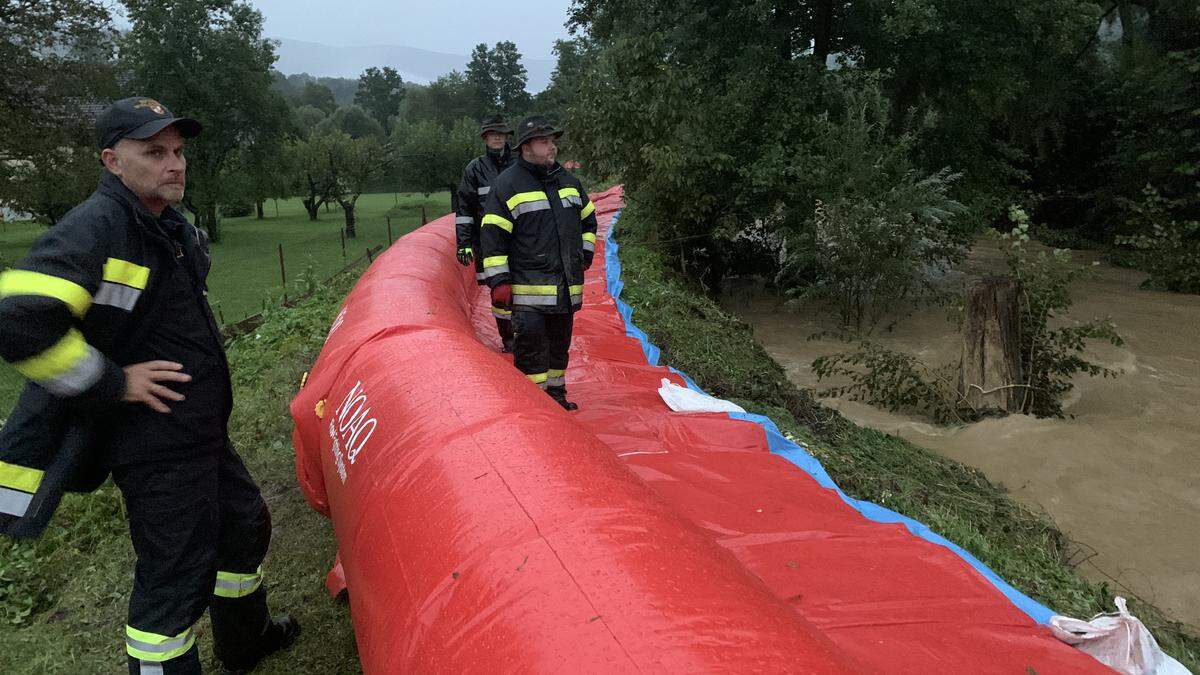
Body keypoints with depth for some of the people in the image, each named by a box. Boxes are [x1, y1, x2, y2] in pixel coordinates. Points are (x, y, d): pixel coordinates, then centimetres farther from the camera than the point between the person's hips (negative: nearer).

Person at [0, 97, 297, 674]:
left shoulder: (174, 227, 9)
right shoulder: (96, 227, -20)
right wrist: (112, 384, -23)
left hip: (203, 434, 10)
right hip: (156, 450, -10)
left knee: (244, 524, 23)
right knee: (176, 580, 0)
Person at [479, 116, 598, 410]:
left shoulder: (569, 181, 13)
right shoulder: (507, 184, -7)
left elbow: (588, 219, 28)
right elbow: (492, 236, -10)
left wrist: (585, 253, 18)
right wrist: (498, 281, -14)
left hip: (566, 286, 7)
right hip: (529, 286, -6)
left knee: (560, 342, 16)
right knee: (531, 344, -11)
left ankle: (556, 393, 31)